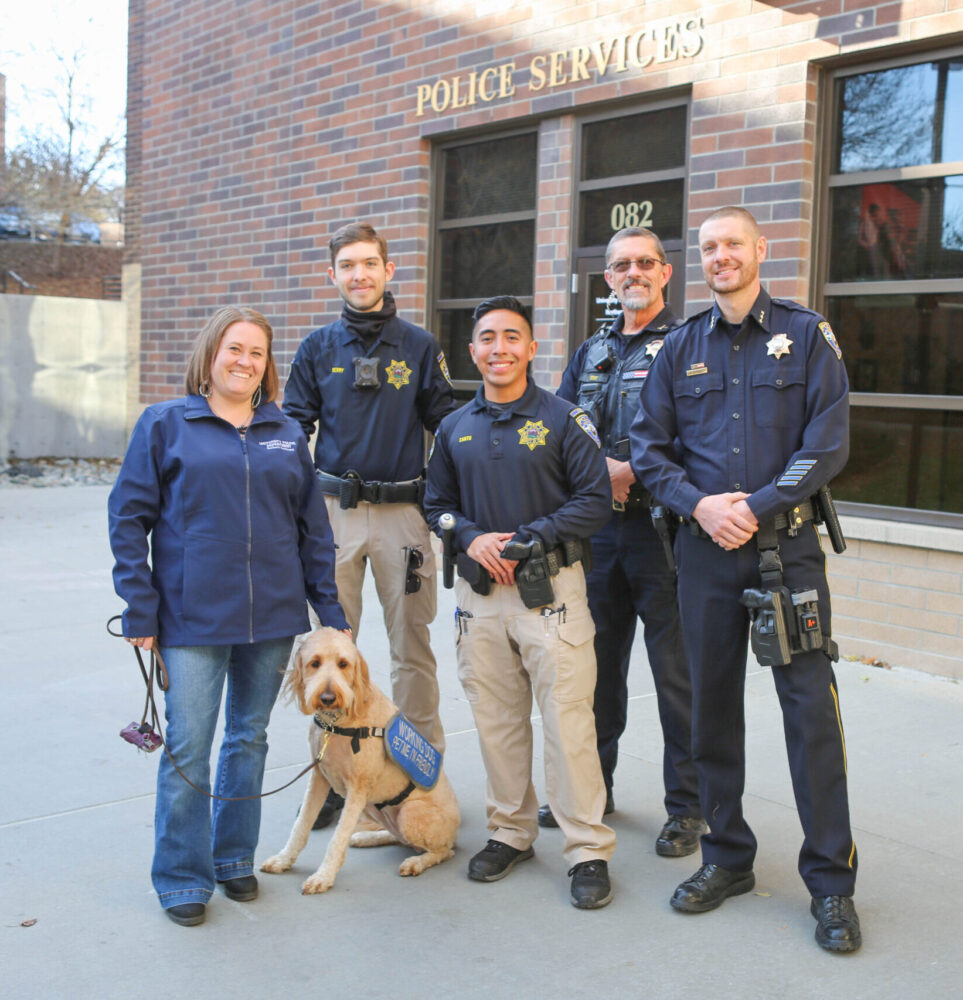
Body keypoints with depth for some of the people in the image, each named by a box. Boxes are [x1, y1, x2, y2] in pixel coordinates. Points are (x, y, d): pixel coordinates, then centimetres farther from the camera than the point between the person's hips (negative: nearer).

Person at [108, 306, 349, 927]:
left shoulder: (287, 435, 10)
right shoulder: (165, 425, 1)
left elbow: (314, 528, 12)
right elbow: (129, 518, -1)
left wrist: (330, 611, 9)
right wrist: (140, 611, -7)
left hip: (272, 615, 4)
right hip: (191, 617, -3)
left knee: (250, 738, 14)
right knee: (188, 746, -1)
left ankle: (235, 858, 30)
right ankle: (182, 877, 15)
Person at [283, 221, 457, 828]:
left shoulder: (420, 346, 5)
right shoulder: (318, 348, 8)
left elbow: (447, 424, 6)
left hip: (402, 511, -1)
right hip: (333, 510, 1)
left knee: (413, 645, 6)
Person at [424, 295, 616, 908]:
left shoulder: (563, 419, -2)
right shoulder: (455, 429, 11)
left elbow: (596, 499, -6)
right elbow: (437, 504, 16)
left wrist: (529, 538, -15)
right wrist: (472, 538, -5)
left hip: (550, 588, -4)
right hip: (479, 590, 4)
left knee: (568, 720, -5)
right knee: (496, 719, 11)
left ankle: (589, 849, 6)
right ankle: (511, 831, 26)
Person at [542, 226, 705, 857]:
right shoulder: (591, 354, 18)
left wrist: (633, 470, -17)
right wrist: (601, 466, -7)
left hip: (662, 527, -6)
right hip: (597, 528, 6)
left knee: (676, 672, 0)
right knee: (598, 663, 14)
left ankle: (688, 807, 12)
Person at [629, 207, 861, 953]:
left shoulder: (806, 334, 3)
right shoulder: (680, 348, 11)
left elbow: (828, 441, -5)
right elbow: (648, 446, 8)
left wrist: (757, 506, -14)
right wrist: (700, 504, -9)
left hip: (787, 543, -3)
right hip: (705, 548, 3)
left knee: (811, 706, -5)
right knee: (713, 703, 9)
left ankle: (831, 881, 7)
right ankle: (728, 858, 23)